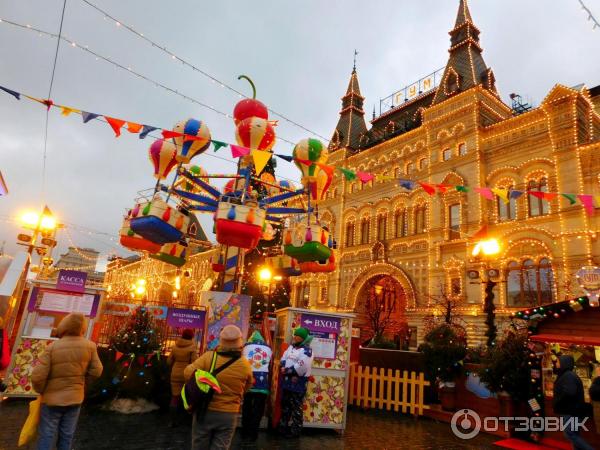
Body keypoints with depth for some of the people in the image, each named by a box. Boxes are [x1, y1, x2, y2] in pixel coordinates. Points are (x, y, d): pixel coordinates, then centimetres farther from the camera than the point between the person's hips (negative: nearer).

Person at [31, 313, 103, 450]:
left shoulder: (52, 347, -17)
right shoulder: (90, 346, -10)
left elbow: (37, 376, -18)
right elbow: (96, 371, -5)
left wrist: (41, 391, 3)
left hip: (53, 398, -2)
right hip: (75, 398, 2)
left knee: (47, 436, 11)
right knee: (67, 436, 15)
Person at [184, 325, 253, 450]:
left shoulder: (209, 357, -16)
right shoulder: (245, 365, -10)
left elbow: (188, 373, -12)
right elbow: (248, 386, 7)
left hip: (205, 411, 0)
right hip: (228, 415, 0)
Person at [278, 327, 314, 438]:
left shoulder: (306, 350, -15)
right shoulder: (291, 347, 12)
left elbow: (301, 367, -24)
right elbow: (283, 360, 8)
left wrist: (287, 371, -15)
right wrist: (284, 369, -13)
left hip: (298, 383, -8)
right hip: (287, 381, 8)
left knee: (296, 407, 2)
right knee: (285, 405, 19)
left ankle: (295, 430, 14)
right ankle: (283, 426, 33)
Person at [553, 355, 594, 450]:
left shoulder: (568, 376, -19)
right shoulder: (568, 375, 14)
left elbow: (569, 392, -31)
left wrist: (557, 403, -17)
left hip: (570, 411, -11)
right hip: (572, 410, 11)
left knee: (570, 434, -7)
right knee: (574, 434, 13)